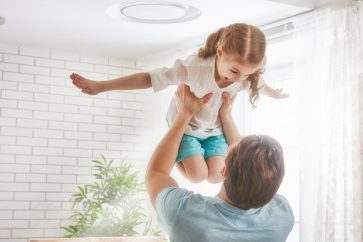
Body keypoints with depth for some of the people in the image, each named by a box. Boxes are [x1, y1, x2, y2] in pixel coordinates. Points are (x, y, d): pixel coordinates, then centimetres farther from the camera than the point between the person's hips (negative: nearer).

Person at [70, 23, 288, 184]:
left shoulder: (246, 76, -25)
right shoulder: (194, 67, -40)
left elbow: (260, 85, 3)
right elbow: (148, 78, -37)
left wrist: (275, 94, 26)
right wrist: (100, 86, -36)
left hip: (214, 129, 4)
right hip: (186, 126, -4)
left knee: (216, 177, -7)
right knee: (197, 175, -15)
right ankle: (175, 148, 17)